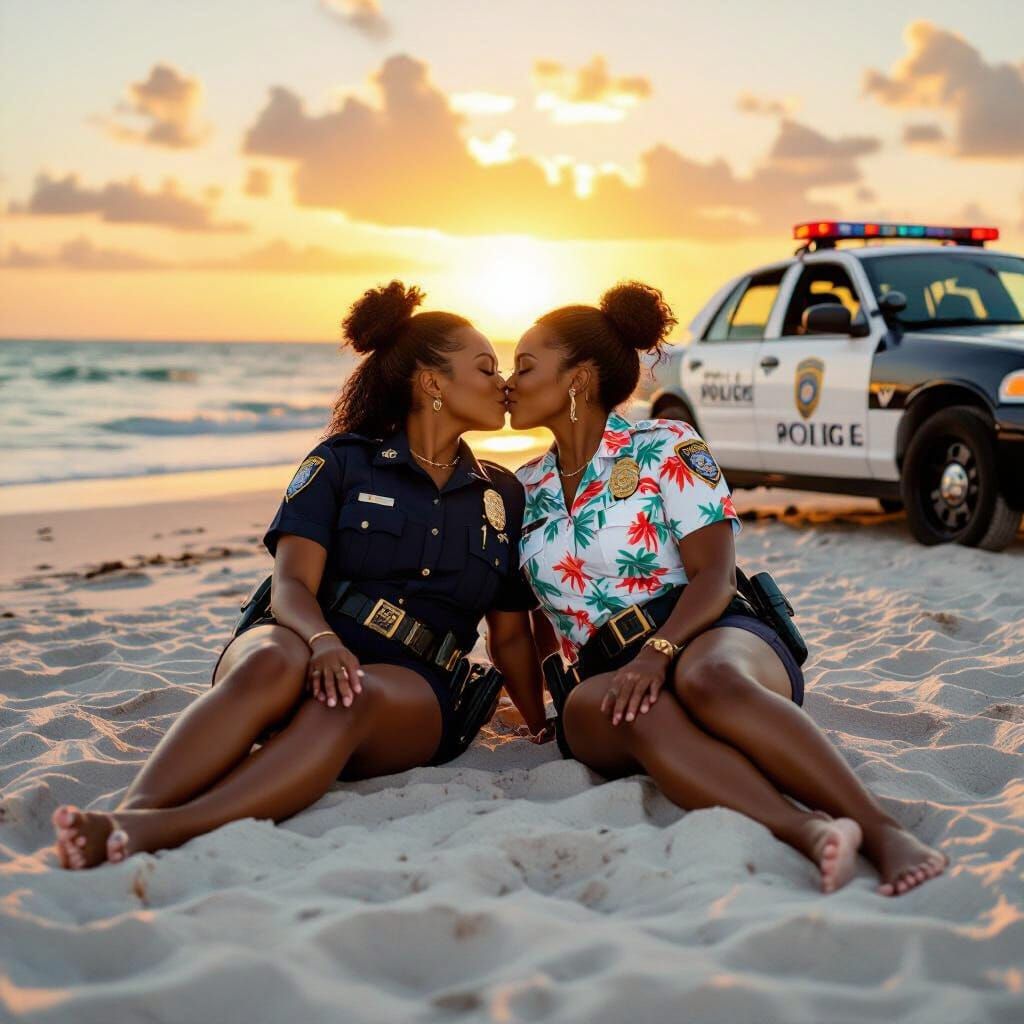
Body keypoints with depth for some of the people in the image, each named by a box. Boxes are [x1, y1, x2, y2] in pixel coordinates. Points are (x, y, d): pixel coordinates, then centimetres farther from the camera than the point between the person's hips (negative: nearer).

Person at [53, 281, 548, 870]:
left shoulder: (503, 496, 19)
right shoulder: (343, 462, 8)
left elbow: (511, 635, 21)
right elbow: (293, 584, -5)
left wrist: (546, 729, 12)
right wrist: (325, 642, -26)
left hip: (408, 695, 1)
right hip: (313, 650, 0)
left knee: (352, 701, -37)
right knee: (274, 662, -39)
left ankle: (163, 833, -57)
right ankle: (131, 813, -55)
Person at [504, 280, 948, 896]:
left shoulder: (665, 448, 4)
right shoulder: (524, 490, 19)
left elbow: (714, 578, -7)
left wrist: (658, 652, -24)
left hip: (712, 636, -2)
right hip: (607, 671, 3)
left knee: (706, 678, -42)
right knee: (588, 707, -38)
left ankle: (887, 834, -47)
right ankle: (806, 831, -56)